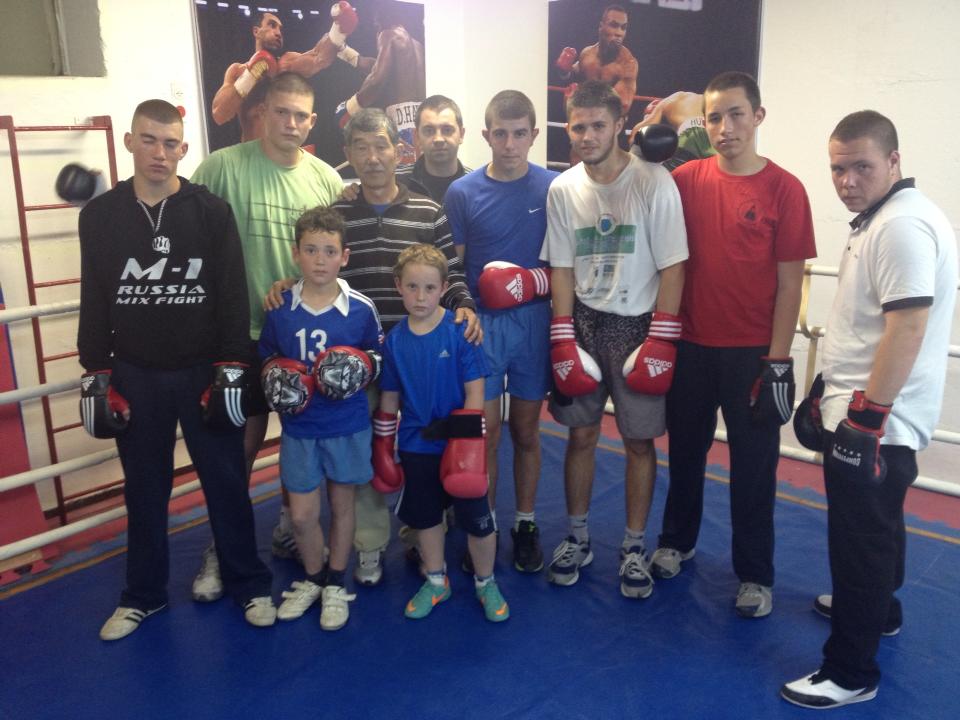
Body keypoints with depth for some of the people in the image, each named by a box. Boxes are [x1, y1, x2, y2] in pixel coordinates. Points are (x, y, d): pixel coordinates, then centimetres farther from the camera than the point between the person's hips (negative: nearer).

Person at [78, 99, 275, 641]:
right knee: (145, 490, 13)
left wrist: (231, 369, -9)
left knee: (227, 483, 7)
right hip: (134, 376, 2)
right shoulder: (100, 215, 2)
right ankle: (144, 595, 29)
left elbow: (233, 295, -5)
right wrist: (96, 375, 3)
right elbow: (94, 302, 6)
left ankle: (250, 586, 23)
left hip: (204, 371, -2)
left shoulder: (212, 210, -4)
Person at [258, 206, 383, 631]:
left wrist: (362, 369, -17)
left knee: (341, 504, 13)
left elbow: (378, 356, 3)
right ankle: (312, 579, 33)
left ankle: (335, 586, 33)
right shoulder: (279, 310, -5)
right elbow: (266, 357, 8)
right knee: (301, 514, 5)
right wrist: (274, 380, -11)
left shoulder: (361, 309, -9)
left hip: (348, 426, -1)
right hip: (298, 427, 1)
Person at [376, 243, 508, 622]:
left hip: (457, 444, -3)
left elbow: (475, 392, -12)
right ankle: (436, 582, 39)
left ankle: (485, 583, 31)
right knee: (425, 516, 18)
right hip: (415, 447, 4)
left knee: (476, 518, 8)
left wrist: (468, 443, -15)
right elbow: (389, 399, 6)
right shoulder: (395, 338, -2)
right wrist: (382, 448, 9)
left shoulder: (460, 331, -14)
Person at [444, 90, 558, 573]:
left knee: (526, 430, 11)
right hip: (481, 325, 0)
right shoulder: (463, 192, -1)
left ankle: (525, 524, 26)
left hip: (534, 321, 1)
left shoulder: (554, 188, -1)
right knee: (484, 432, 3)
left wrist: (537, 281, -13)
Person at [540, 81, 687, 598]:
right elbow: (562, 269, 5)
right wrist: (563, 339, -1)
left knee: (639, 439, 5)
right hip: (582, 322, 3)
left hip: (637, 323, -3)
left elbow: (672, 267, -9)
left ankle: (634, 547, 22)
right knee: (581, 434, 10)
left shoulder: (654, 183, -10)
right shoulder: (563, 189, 2)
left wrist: (660, 339, -13)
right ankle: (577, 537, 27)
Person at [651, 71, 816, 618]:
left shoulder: (784, 189, -8)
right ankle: (677, 541, 38)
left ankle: (756, 575, 24)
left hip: (753, 352, -2)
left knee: (754, 465, 8)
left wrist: (777, 359, -10)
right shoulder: (687, 179, 0)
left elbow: (790, 282, -7)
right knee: (686, 449, 18)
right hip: (691, 345, 3)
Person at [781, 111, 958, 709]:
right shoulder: (881, 219, 12)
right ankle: (877, 609, 46)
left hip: (876, 422, -11)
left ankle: (852, 673, 13)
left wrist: (866, 415, -26)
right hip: (863, 412, 11)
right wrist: (835, 386, 23)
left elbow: (907, 328, -27)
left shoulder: (904, 224, -21)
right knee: (875, 529, 26)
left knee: (862, 541, 0)